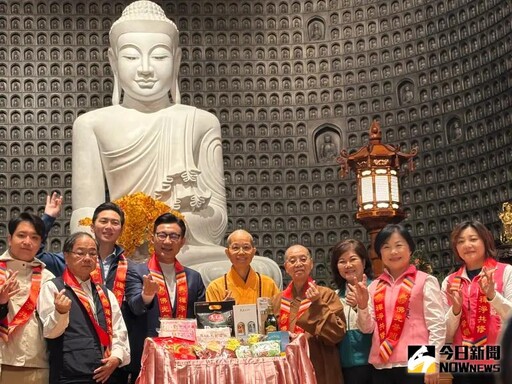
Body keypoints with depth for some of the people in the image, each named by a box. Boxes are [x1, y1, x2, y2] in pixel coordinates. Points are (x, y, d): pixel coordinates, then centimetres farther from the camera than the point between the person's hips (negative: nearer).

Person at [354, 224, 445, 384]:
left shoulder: (425, 281, -1)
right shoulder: (374, 287, 11)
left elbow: (437, 325, -4)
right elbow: (367, 328, 9)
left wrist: (432, 363, -9)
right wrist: (362, 306, -9)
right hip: (382, 366, 4)